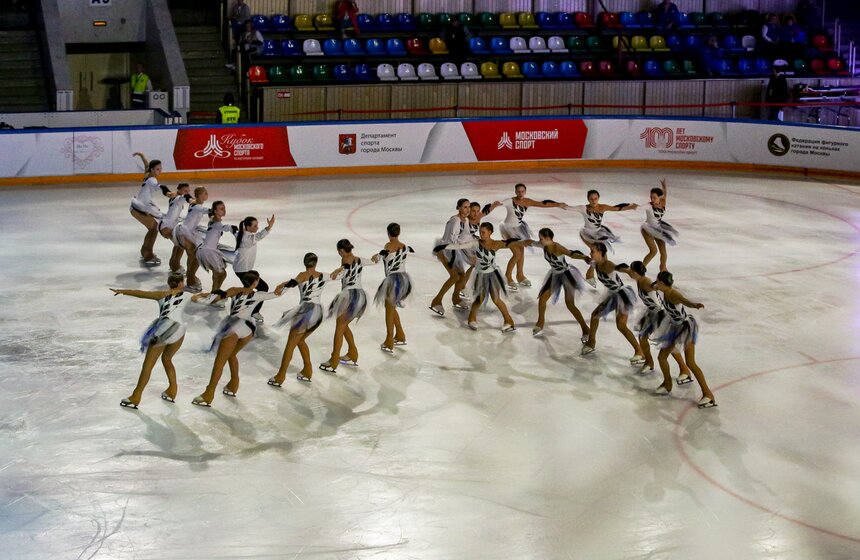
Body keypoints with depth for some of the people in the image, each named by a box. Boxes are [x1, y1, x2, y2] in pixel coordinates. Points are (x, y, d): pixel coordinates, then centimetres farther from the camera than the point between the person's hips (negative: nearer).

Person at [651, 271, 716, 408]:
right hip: (675, 327, 9)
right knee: (661, 357, 11)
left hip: (687, 326, -9)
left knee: (690, 362, -16)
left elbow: (685, 301, -53)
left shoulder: (673, 294, -30)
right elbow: (656, 286, 23)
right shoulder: (665, 291, -4)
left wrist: (694, 305, -73)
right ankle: (667, 384, 35)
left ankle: (707, 394, -11)